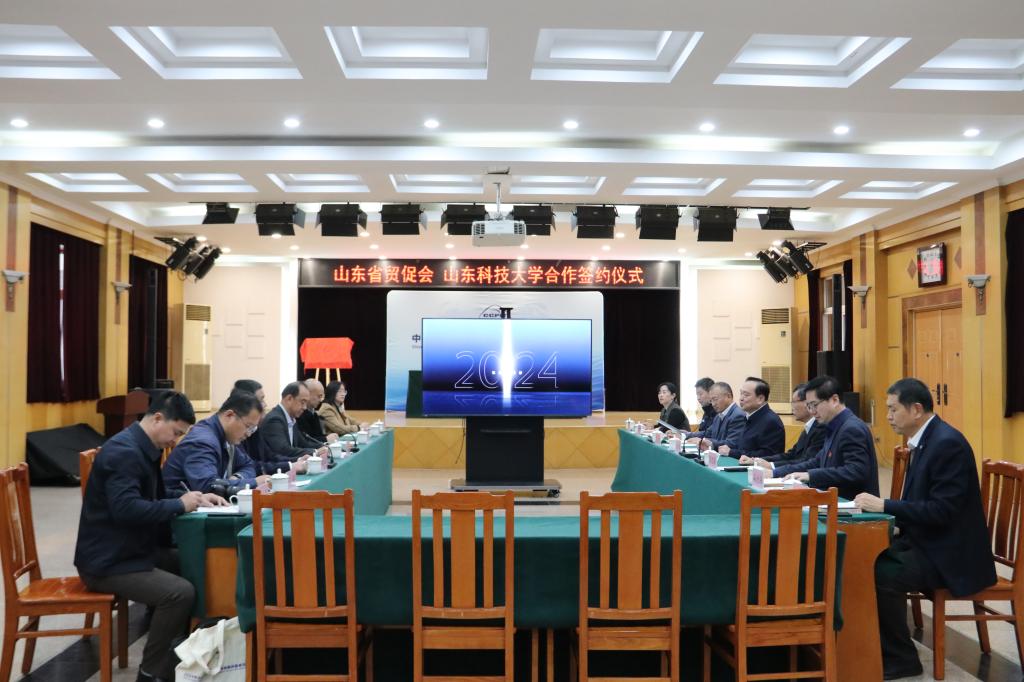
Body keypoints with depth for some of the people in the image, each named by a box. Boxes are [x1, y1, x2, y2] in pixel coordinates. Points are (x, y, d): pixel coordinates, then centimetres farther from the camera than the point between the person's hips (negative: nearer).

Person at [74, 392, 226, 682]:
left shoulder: (143, 449, 10)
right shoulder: (124, 452, -22)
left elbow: (157, 497, 17)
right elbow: (126, 509, -34)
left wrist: (195, 497, 0)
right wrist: (180, 505, -24)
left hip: (131, 550, 10)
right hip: (107, 561, -10)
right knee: (181, 592, -23)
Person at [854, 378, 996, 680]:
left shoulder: (948, 443, -20)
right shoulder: (925, 440, 9)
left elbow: (942, 510, -26)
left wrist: (884, 505, -24)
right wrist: (879, 505, -3)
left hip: (949, 554, -9)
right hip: (925, 541, 9)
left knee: (882, 575, -24)